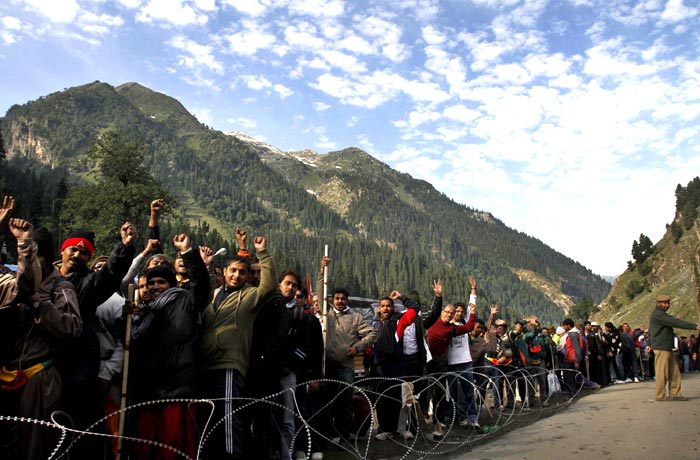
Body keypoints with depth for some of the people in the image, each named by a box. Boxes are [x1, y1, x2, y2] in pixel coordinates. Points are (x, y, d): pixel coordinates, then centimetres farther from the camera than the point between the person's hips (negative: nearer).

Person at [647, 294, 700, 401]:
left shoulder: (659, 314, 22)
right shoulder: (658, 315, -14)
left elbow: (650, 330, 32)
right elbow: (675, 322, -23)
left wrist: (650, 344, 41)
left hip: (667, 348, 10)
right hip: (661, 347, -10)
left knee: (674, 372, 9)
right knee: (662, 372, -7)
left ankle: (675, 394, 13)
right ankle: (660, 395, -1)